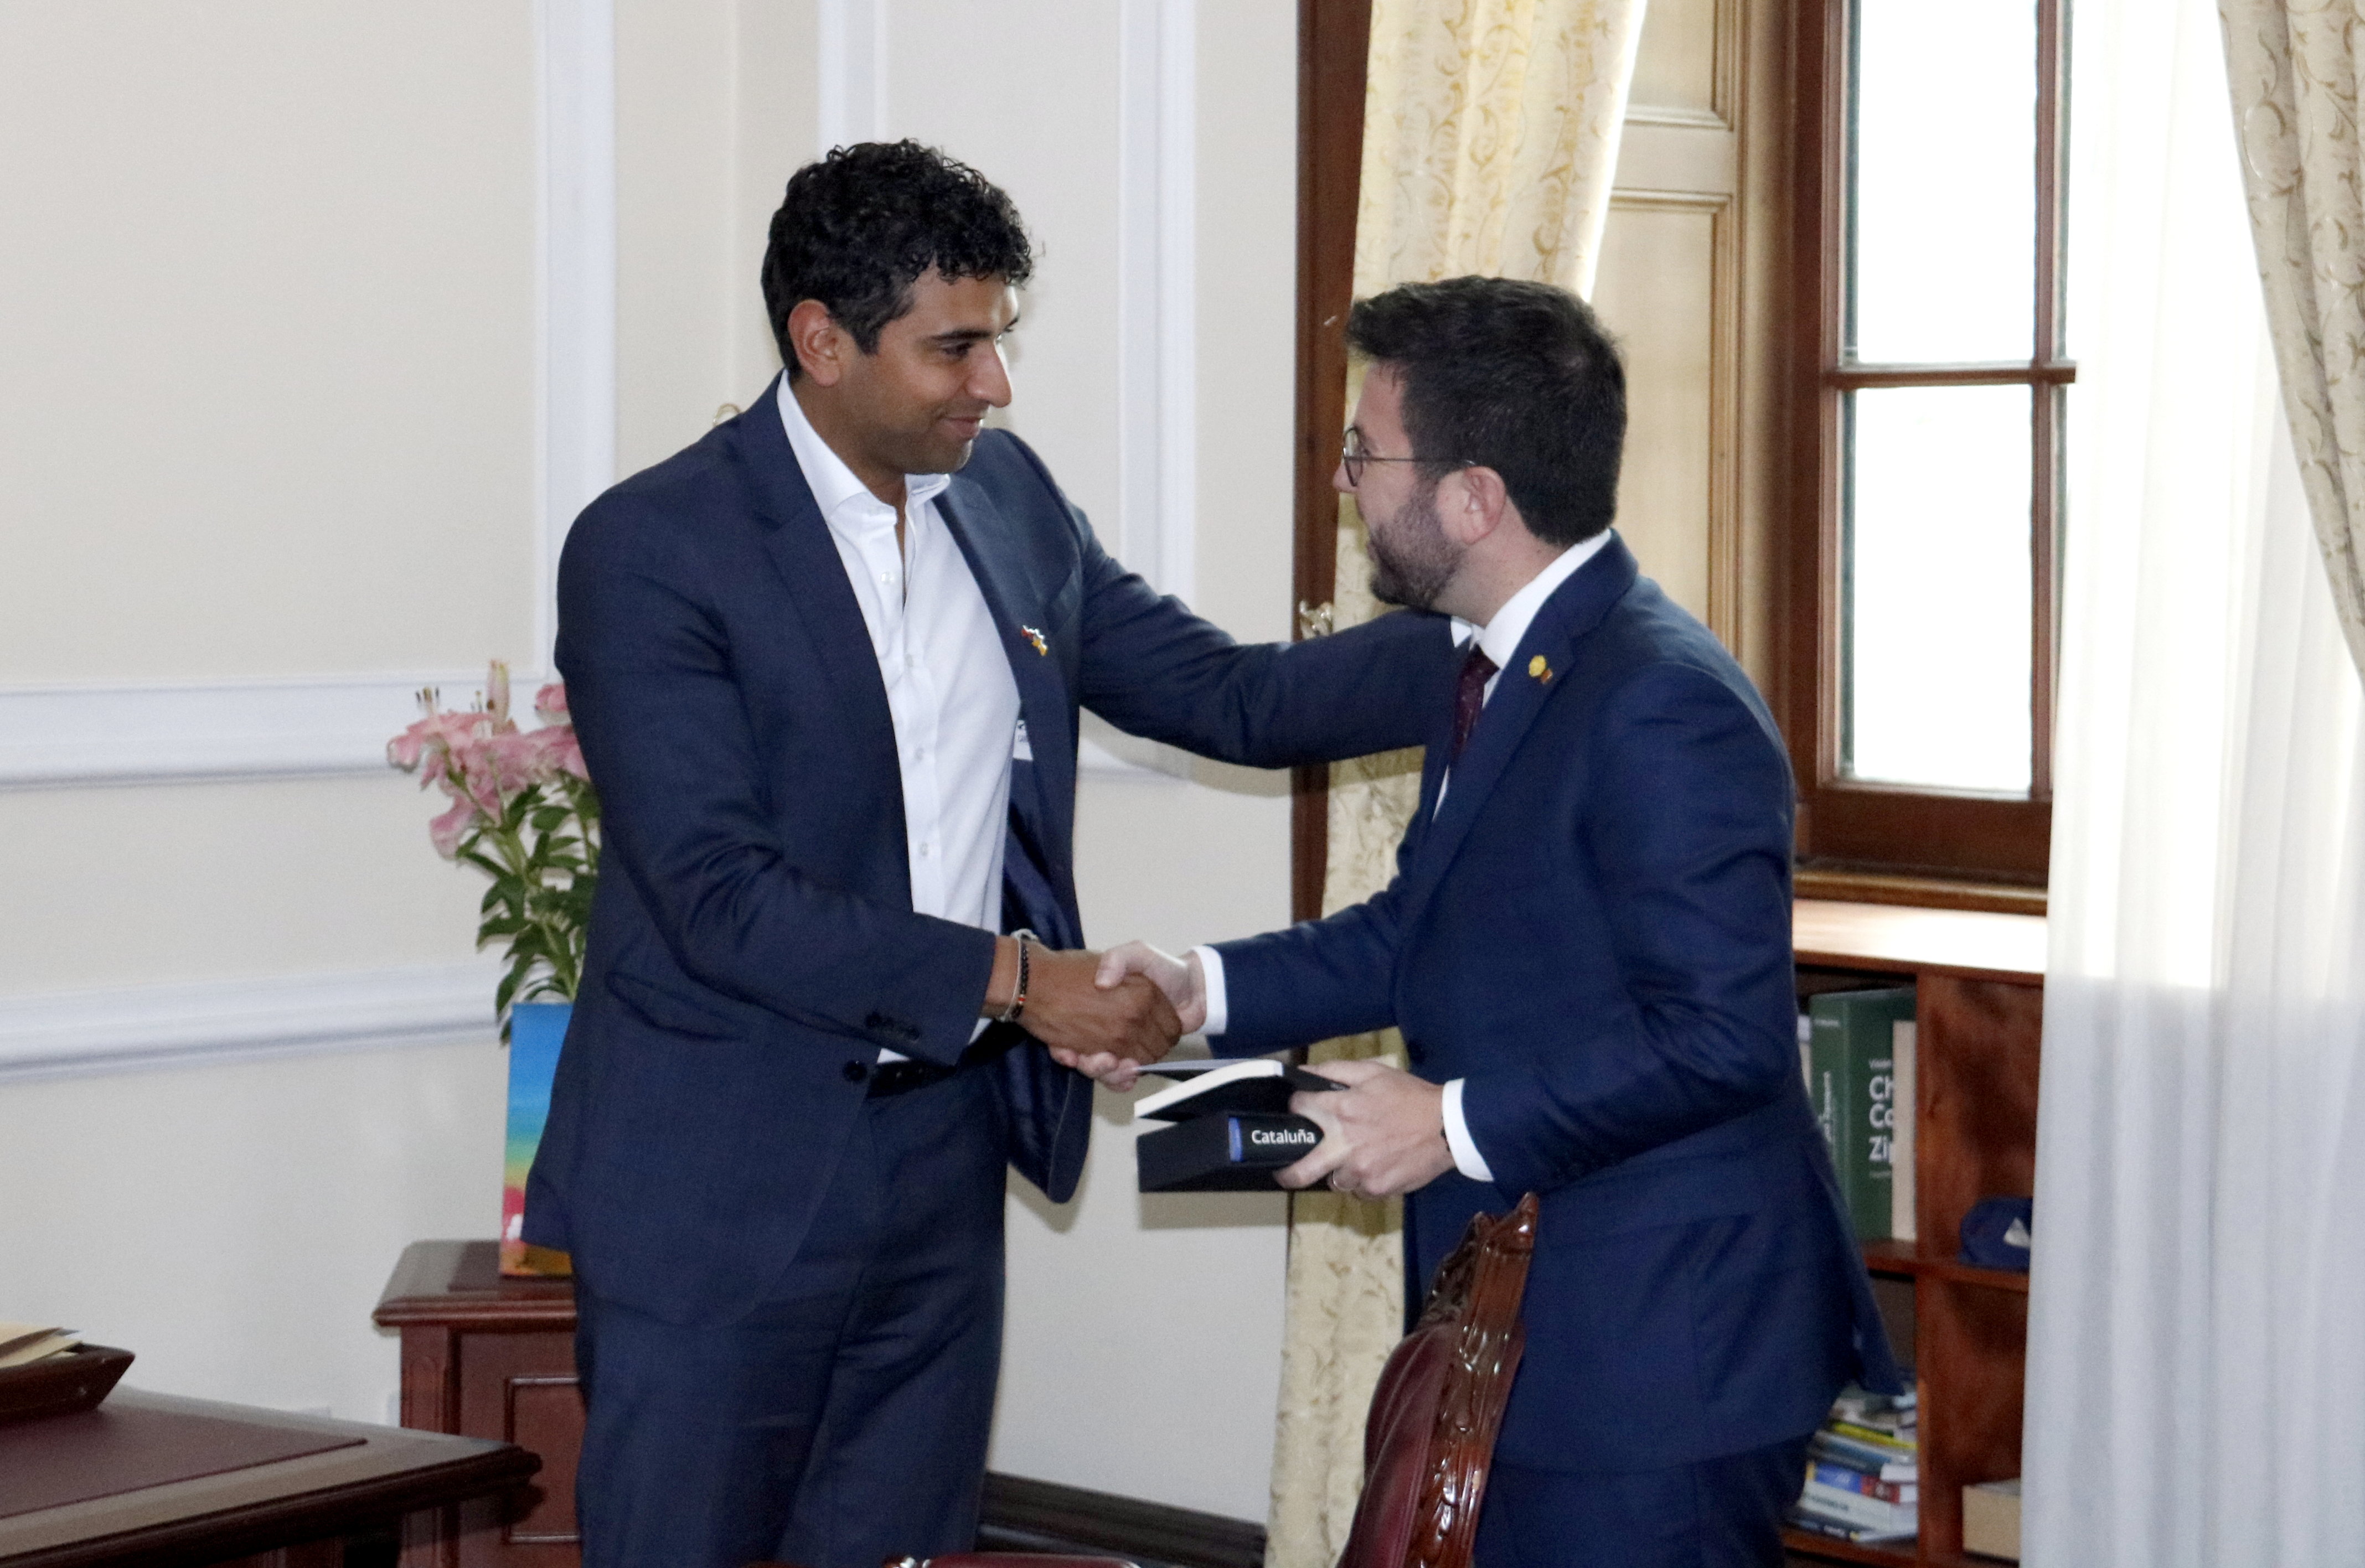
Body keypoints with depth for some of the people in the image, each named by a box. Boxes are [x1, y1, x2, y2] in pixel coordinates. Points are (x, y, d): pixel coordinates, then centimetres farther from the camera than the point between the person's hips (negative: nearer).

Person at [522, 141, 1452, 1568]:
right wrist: (1012, 980, -22)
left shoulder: (1008, 499, 7)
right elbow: (722, 898, -20)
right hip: (723, 1193, -6)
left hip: (941, 1168, 6)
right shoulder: (649, 551, -13)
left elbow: (1232, 696, 8)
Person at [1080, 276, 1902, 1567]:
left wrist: (1460, 1121, -21)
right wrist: (1210, 989, 9)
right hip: (1530, 1342, 10)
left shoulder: (1666, 709, -22)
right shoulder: (1495, 673, 11)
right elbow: (1428, 929, 21)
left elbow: (1720, 1035, -25)